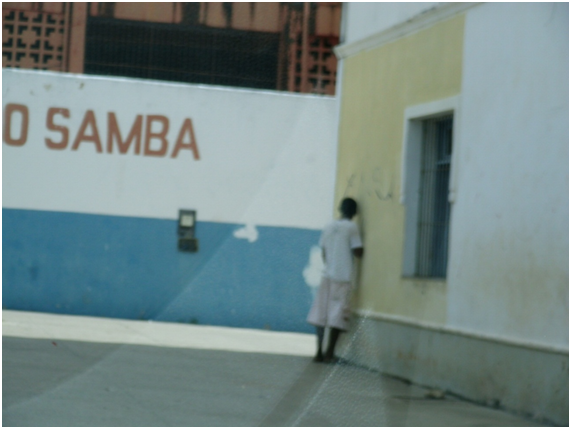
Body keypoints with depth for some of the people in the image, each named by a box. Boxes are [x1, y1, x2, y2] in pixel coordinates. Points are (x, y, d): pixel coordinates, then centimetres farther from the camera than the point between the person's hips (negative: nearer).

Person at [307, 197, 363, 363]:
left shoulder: (329, 227, 9)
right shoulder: (352, 228, -6)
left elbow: (324, 252, 13)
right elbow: (358, 252, -10)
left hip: (327, 276, 4)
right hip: (343, 277, -4)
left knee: (321, 314, 7)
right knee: (338, 316, 0)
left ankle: (319, 351, 5)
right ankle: (329, 353, -2)